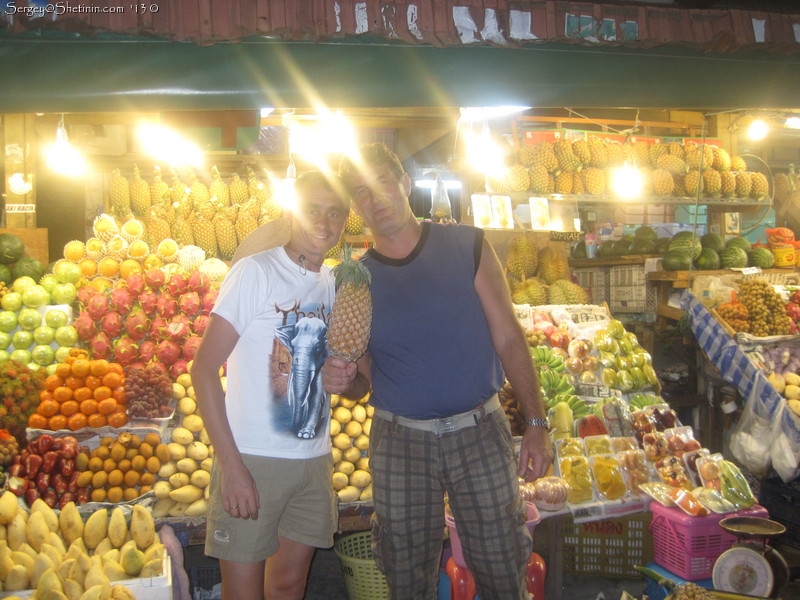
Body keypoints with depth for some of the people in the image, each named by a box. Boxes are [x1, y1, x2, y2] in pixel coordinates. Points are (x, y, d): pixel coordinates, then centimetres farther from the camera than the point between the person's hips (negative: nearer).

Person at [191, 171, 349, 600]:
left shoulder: (338, 284, 8)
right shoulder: (255, 272, -10)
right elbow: (204, 370, -14)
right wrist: (231, 464, -18)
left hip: (315, 458, 6)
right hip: (252, 458, -5)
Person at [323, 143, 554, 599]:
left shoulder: (467, 247, -2)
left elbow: (508, 338, -2)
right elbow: (364, 377, 9)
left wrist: (537, 423, -6)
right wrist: (342, 380, -14)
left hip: (481, 433, -1)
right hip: (400, 442, 1)